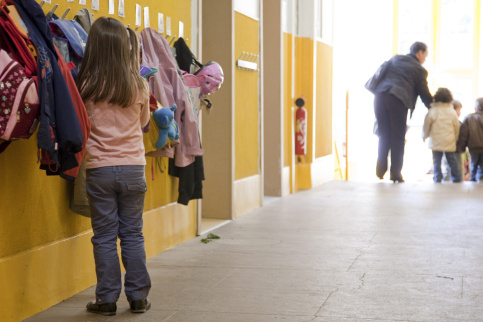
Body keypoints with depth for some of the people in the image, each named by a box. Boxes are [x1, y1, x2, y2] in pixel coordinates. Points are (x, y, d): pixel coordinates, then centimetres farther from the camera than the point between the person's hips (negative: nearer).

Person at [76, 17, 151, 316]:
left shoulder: (87, 85, -9)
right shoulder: (139, 85, -3)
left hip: (99, 169, -1)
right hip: (133, 167, 2)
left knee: (104, 237, 6)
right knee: (133, 234, 10)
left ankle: (107, 299, 11)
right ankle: (138, 297, 16)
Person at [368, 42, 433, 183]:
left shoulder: (395, 59, 25)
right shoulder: (419, 70, 11)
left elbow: (380, 76, 26)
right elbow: (425, 94, 14)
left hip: (380, 97, 4)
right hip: (398, 101, -4)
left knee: (384, 135, 12)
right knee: (397, 138, 3)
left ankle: (380, 169, 5)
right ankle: (395, 174, 2)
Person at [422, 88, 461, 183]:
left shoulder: (432, 111, -7)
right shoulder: (452, 112, 1)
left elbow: (426, 126, -1)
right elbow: (457, 127, 8)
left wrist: (424, 136, 17)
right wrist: (455, 139, 23)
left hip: (436, 142, -2)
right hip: (450, 143, 2)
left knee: (437, 162, 3)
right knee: (452, 161, 10)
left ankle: (437, 179, 1)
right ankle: (456, 179, 14)